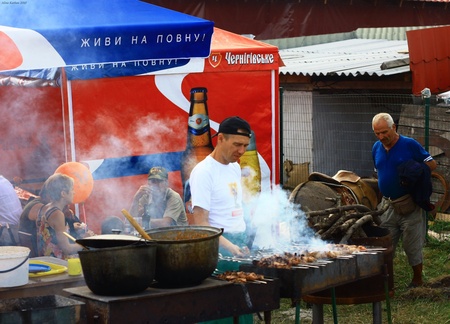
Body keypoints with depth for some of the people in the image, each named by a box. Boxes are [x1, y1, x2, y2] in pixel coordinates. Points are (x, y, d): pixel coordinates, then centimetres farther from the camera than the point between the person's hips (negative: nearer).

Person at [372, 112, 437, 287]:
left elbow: (432, 164, -4)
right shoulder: (376, 148, 7)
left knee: (412, 246, 4)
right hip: (387, 205, 5)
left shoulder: (410, 145, -9)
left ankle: (418, 280, 18)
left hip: (410, 206, -5)